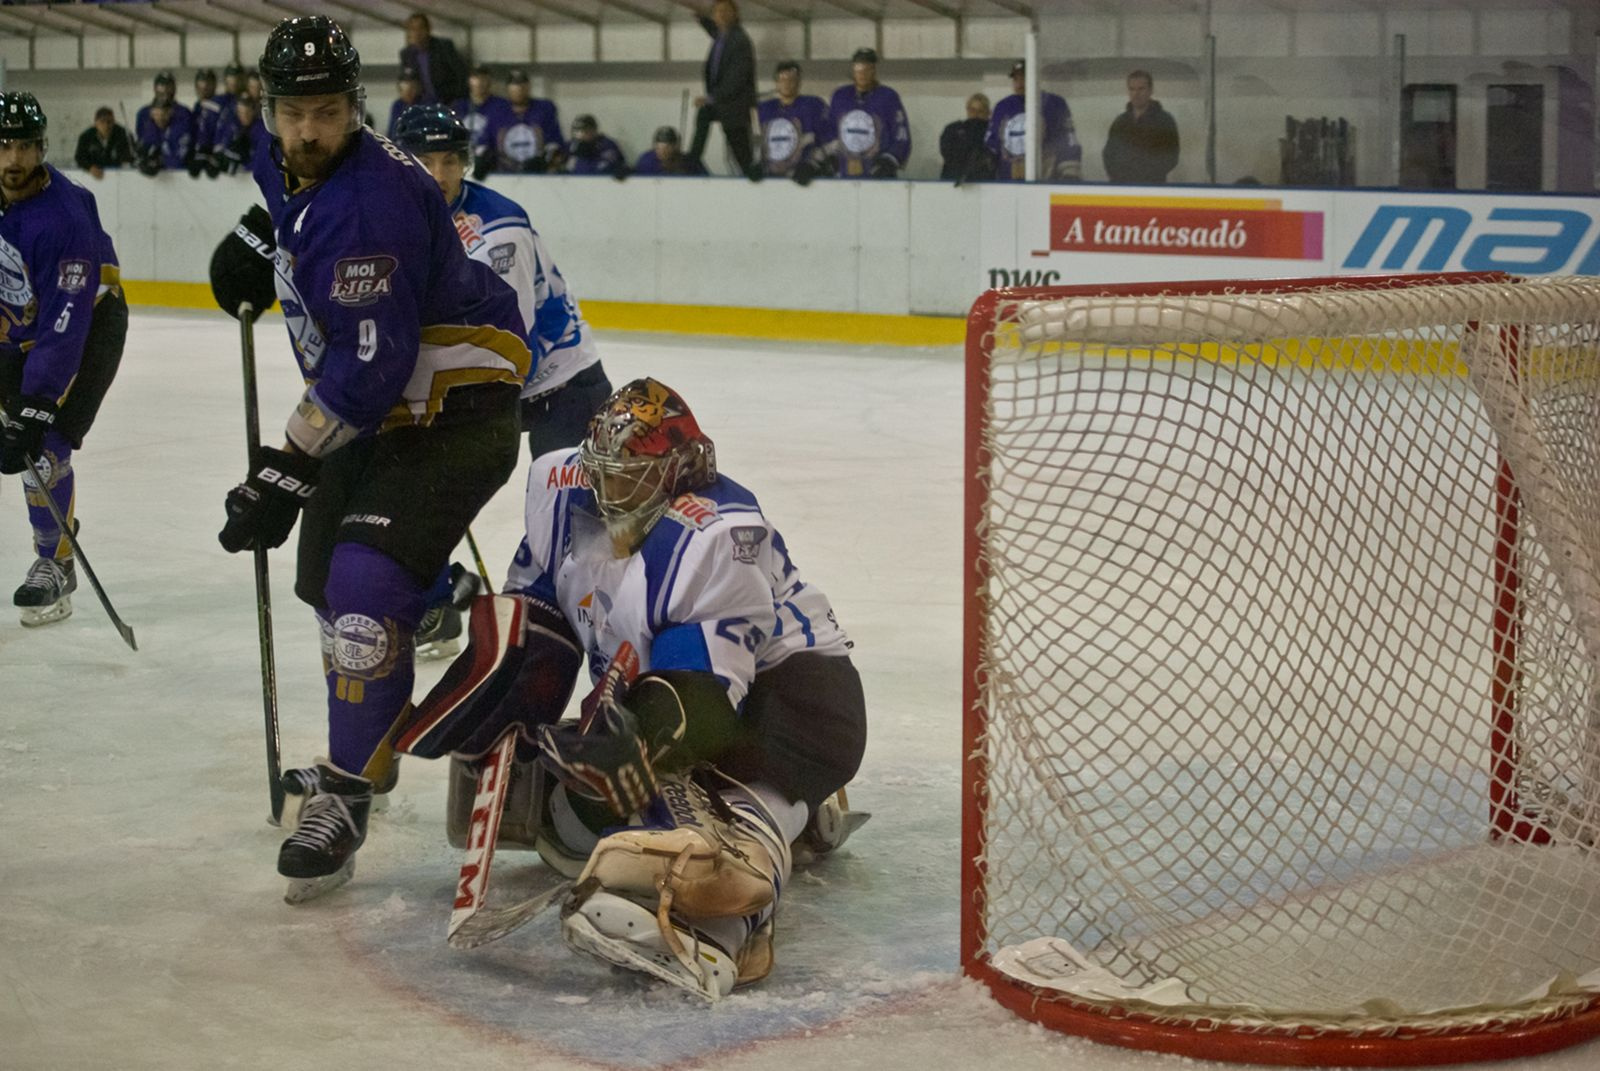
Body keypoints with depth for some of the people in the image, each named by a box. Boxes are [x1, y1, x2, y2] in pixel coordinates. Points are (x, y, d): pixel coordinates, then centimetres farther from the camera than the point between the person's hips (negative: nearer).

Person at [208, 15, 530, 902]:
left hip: (454, 411, -11)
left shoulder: (368, 204, -30)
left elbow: (371, 365, -32)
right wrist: (258, 237, 12)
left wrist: (286, 472, -29)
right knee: (330, 578, 20)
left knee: (368, 584, -22)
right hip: (370, 410, 11)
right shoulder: (291, 167, 0)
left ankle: (343, 801, -12)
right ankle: (369, 747, 42)